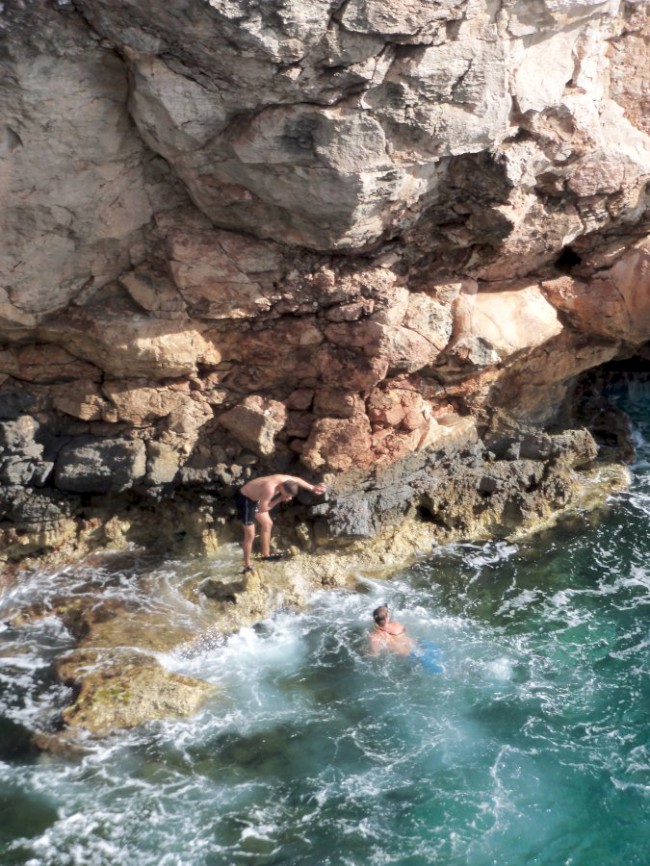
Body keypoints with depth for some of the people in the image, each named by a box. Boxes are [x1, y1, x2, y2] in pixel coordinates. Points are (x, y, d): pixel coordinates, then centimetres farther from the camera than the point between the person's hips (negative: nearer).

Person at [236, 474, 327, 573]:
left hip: (255, 497, 9)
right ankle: (247, 567, 12)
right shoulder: (270, 489, -38)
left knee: (267, 524, 21)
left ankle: (266, 554, 40)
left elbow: (297, 480, 8)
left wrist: (312, 488, 18)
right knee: (250, 535, -2)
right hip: (245, 499, -9)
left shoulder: (285, 479, -14)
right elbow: (262, 509, -26)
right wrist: (280, 499, -24)